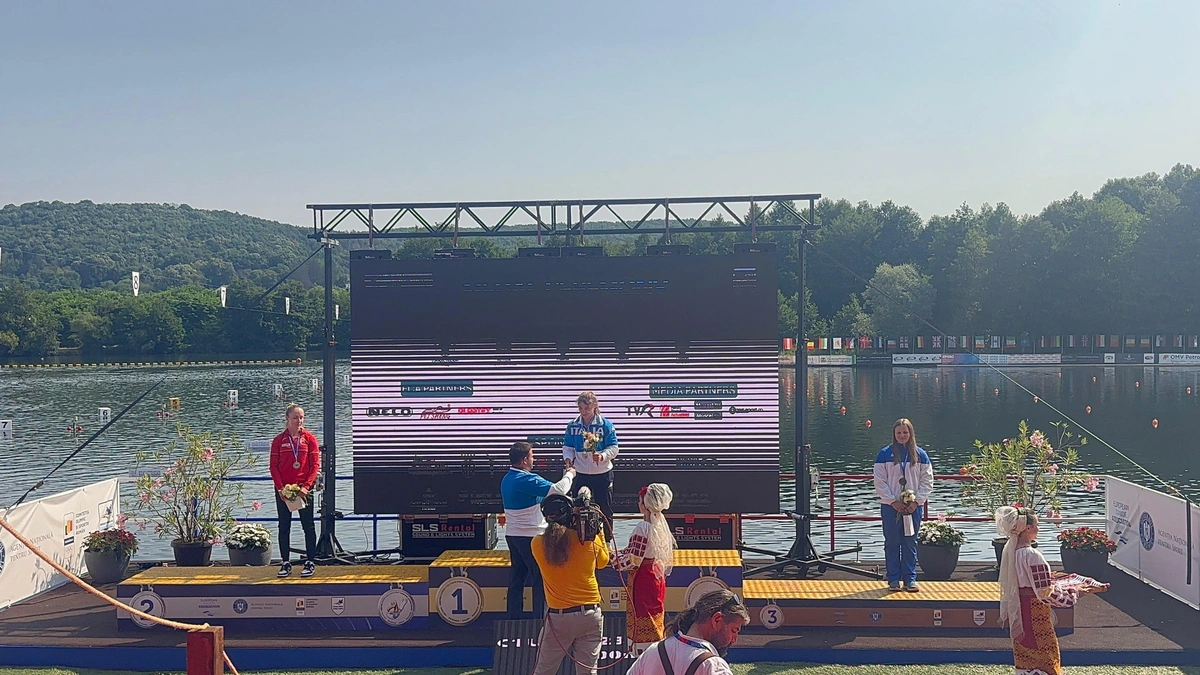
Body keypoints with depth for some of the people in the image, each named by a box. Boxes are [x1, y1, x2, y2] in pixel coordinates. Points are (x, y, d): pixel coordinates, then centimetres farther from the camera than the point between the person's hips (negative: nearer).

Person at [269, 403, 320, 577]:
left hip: (304, 489, -1)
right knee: (284, 527, 6)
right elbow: (273, 466, 1)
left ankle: (310, 562, 10)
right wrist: (280, 488, -9)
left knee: (308, 526, 2)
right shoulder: (279, 440, 3)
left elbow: (315, 465, -2)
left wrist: (306, 486, -13)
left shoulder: (309, 439, 0)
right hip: (283, 490, 1)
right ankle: (286, 563, 15)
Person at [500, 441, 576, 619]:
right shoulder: (527, 480, -20)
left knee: (516, 578, 12)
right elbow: (557, 490, -24)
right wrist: (569, 475, -6)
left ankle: (514, 617, 15)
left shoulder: (507, 479, 10)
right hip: (531, 536, -9)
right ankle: (540, 618, 3)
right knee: (540, 580, 1)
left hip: (512, 535, 9)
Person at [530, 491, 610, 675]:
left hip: (558, 617, -1)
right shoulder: (590, 539, -7)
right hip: (590, 615, 1)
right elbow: (603, 562, 13)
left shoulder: (538, 543, -8)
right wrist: (598, 530, 15)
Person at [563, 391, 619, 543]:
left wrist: (602, 456, -27)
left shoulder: (606, 425, -8)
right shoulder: (573, 426, 1)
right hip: (580, 474, 3)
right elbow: (567, 447, 7)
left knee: (605, 510, 8)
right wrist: (568, 458, -14)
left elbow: (614, 448, -9)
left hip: (602, 475, -2)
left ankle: (607, 541, 22)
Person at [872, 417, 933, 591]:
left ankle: (910, 578, 13)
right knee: (892, 543, 3)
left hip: (914, 506, 1)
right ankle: (893, 579, 10)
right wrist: (893, 501, -10)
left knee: (910, 543, 6)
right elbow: (880, 482, -3)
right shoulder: (885, 454, -1)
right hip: (890, 506, -1)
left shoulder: (920, 454, 4)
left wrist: (916, 501, -6)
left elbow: (927, 481, 5)